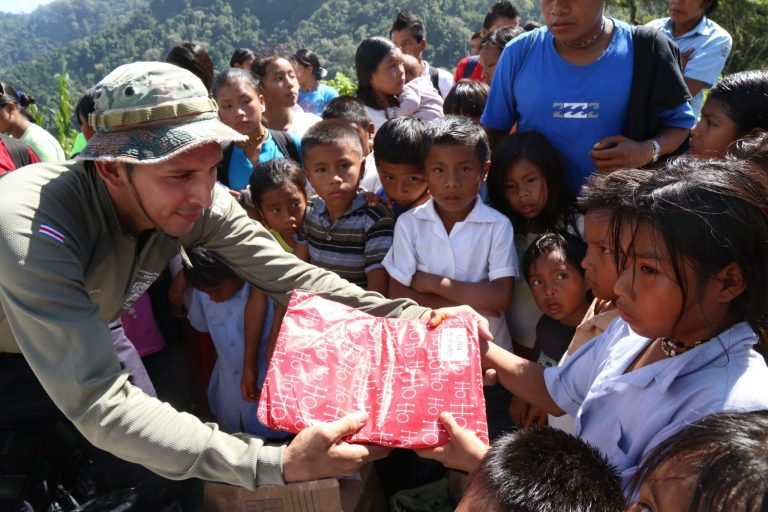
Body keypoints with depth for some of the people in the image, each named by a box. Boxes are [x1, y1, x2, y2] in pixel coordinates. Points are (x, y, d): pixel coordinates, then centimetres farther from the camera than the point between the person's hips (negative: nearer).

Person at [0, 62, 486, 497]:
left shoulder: (201, 202, -24)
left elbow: (291, 277, -19)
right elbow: (99, 404, -42)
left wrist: (417, 318, -31)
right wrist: (278, 463, -49)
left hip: (79, 343, 4)